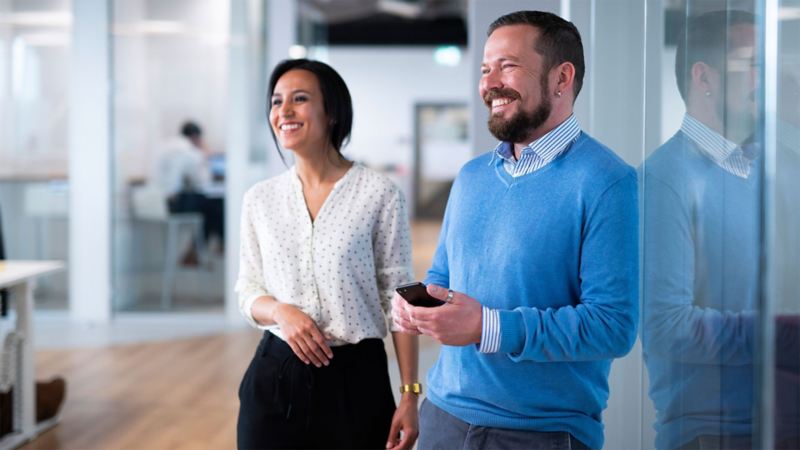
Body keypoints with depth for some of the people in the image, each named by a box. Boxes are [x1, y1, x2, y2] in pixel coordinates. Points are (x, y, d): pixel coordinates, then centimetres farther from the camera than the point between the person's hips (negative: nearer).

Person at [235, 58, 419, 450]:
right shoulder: (260, 198, 5)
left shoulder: (379, 194, -6)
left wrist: (410, 395, -7)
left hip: (356, 377, -3)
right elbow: (248, 294, 10)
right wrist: (281, 311, -13)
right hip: (275, 376, 3)